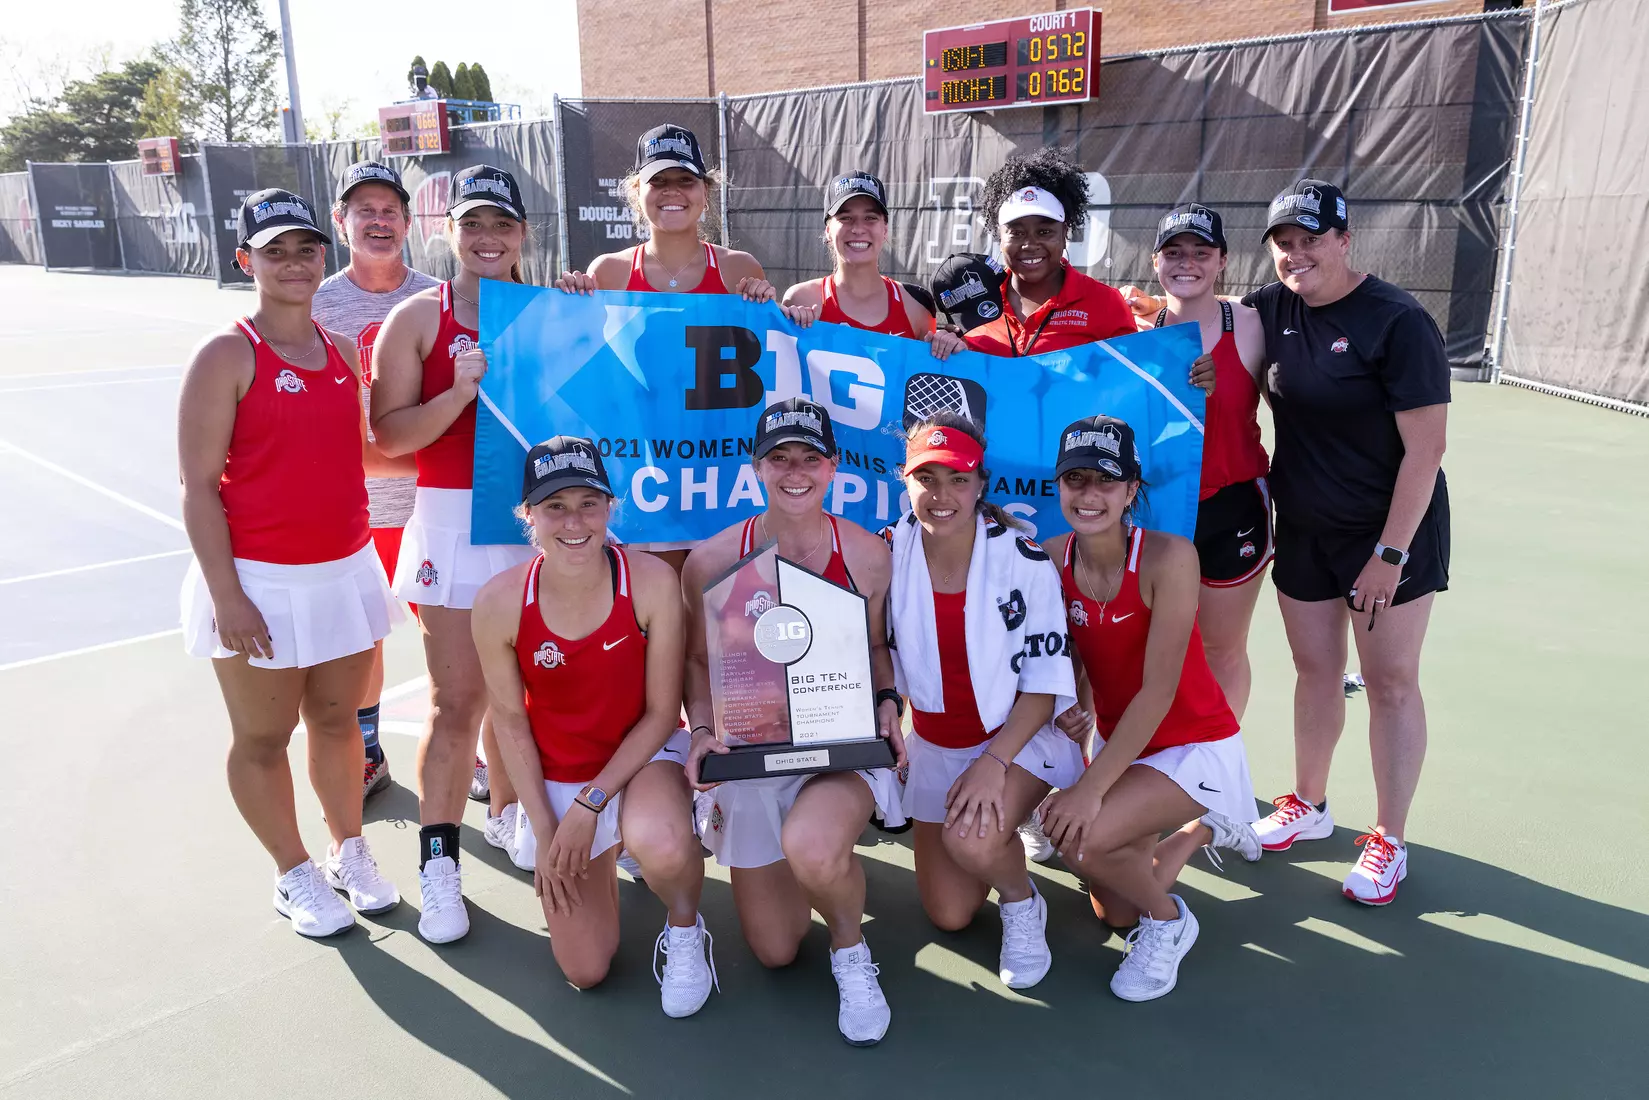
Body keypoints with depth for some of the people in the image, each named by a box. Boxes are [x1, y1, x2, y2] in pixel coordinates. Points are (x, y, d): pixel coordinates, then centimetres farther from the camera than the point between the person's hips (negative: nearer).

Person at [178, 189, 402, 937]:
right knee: (263, 739, 10)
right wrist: (226, 594, -17)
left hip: (345, 571, 5)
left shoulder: (342, 351, 7)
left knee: (337, 721, 18)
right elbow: (198, 486, -13)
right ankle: (295, 875, 27)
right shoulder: (226, 355, -11)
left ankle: (350, 854, 35)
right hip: (261, 582, -5)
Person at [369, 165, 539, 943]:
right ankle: (438, 860, 11)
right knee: (458, 702, -2)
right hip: (455, 524, -3)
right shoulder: (419, 317, 1)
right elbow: (389, 435, -5)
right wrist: (461, 391, -18)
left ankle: (507, 811, 34)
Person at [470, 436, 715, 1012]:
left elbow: (661, 712, -14)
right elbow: (510, 720, -5)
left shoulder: (652, 582, -23)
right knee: (586, 970, 6)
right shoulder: (499, 602, -19)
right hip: (554, 779, 2)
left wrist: (591, 803, -18)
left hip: (643, 754, -2)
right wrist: (545, 830, -6)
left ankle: (685, 928, -1)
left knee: (662, 847, -39)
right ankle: (602, 858, 38)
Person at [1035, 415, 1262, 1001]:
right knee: (1114, 912, 13)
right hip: (1118, 742, 6)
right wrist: (1077, 707, -20)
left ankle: (1169, 922, 3)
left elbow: (1158, 691, -27)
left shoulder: (1168, 557, -26)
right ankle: (1202, 828, 39)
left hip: (1195, 745, -6)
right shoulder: (1053, 558, -10)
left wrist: (1092, 787, -29)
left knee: (1080, 837, -29)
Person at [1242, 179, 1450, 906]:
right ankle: (1308, 805, 33)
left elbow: (1425, 448, -18)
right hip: (1302, 528, 5)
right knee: (1314, 670, 15)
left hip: (1391, 530, -5)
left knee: (1390, 682, 5)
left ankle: (1388, 843, 18)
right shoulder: (1272, 308, -1)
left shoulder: (1397, 322, -18)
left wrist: (1388, 554, -20)